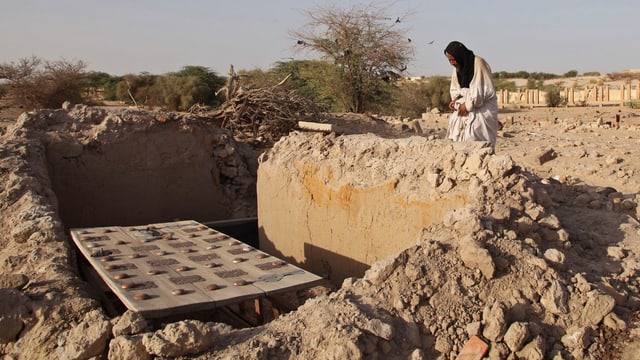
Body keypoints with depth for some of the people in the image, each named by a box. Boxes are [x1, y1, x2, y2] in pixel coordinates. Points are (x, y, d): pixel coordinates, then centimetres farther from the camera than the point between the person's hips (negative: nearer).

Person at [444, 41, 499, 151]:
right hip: (468, 103, 6)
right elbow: (455, 89, 14)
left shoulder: (478, 63, -17)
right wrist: (455, 100, -6)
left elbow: (483, 90, -18)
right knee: (455, 121, -12)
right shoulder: (458, 67, 5)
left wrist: (468, 105, -18)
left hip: (484, 106, -6)